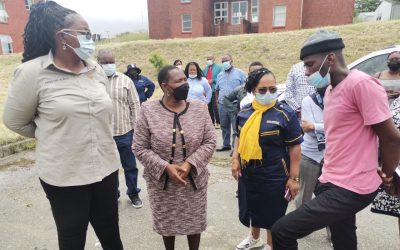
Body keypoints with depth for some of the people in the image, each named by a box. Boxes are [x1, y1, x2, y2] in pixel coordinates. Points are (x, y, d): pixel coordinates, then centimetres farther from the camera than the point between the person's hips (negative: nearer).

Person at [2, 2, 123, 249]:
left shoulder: (96, 70, 3)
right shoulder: (33, 72, -11)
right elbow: (15, 121, 0)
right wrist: (54, 137, 4)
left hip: (106, 169, 4)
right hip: (64, 176, -4)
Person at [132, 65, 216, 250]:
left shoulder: (199, 108, -4)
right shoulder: (148, 111, -10)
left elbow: (210, 142, -4)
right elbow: (140, 148, -9)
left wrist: (190, 164, -17)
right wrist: (165, 167, -19)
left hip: (194, 179, 1)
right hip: (162, 181, -1)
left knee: (194, 221, 18)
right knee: (167, 223, 19)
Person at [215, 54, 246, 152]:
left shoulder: (240, 73, -2)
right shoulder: (220, 75, 15)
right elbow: (217, 90, 22)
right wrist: (218, 100, 11)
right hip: (222, 106, 6)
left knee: (236, 128, -3)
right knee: (224, 127, 15)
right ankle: (226, 145, 28)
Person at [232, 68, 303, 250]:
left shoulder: (285, 114, -13)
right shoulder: (244, 113, 0)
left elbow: (295, 146, -12)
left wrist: (293, 177, -13)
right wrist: (235, 159, -1)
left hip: (274, 176, -5)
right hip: (248, 173, 5)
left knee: (273, 215, 13)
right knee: (253, 208, 24)